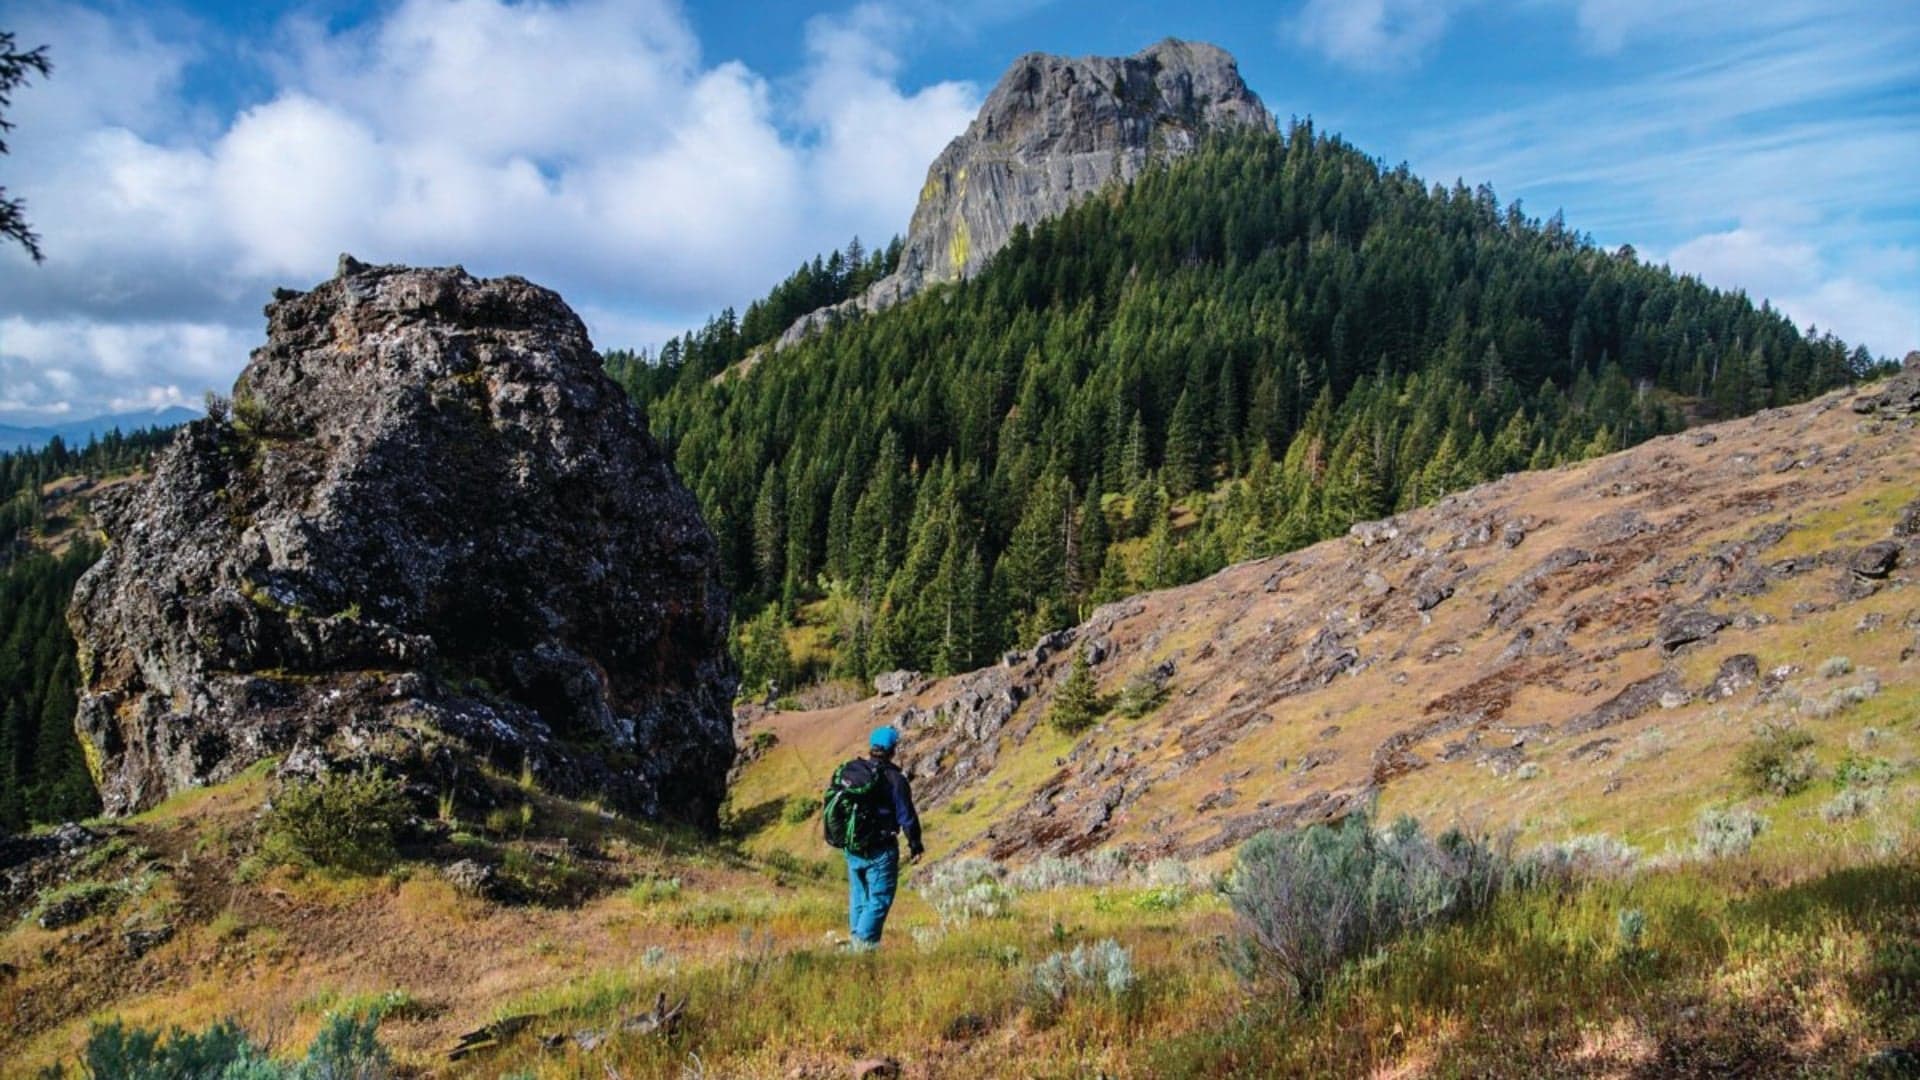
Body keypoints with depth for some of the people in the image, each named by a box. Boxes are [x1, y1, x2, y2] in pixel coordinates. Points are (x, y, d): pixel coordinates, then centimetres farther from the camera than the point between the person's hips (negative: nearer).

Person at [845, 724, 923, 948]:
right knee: (879, 899, 1)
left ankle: (856, 938, 22)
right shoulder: (895, 779, -13)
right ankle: (865, 940, -7)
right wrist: (915, 846, 1)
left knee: (858, 896, 17)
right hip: (881, 850, -6)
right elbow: (906, 816, -10)